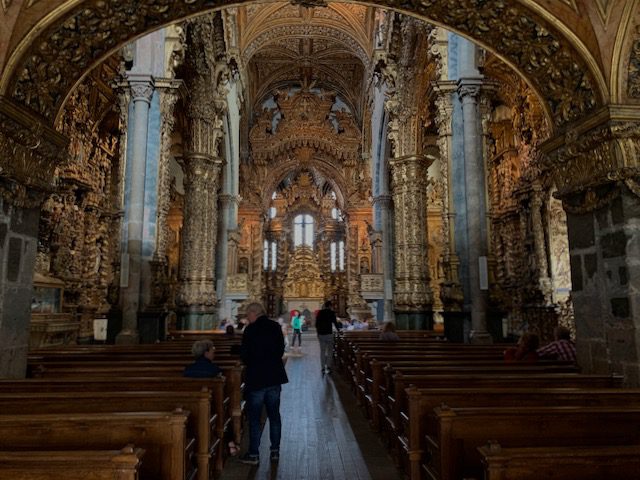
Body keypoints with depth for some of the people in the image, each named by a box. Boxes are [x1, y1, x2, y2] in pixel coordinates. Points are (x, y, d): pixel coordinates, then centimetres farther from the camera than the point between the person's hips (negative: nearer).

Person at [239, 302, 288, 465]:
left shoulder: (250, 330, -14)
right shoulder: (276, 327, 1)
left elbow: (245, 356, -11)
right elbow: (281, 350, 7)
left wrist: (253, 364, 8)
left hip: (256, 378, -5)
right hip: (275, 377, 5)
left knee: (254, 418, 6)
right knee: (274, 414, 15)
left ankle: (254, 454, 11)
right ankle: (275, 450, 21)